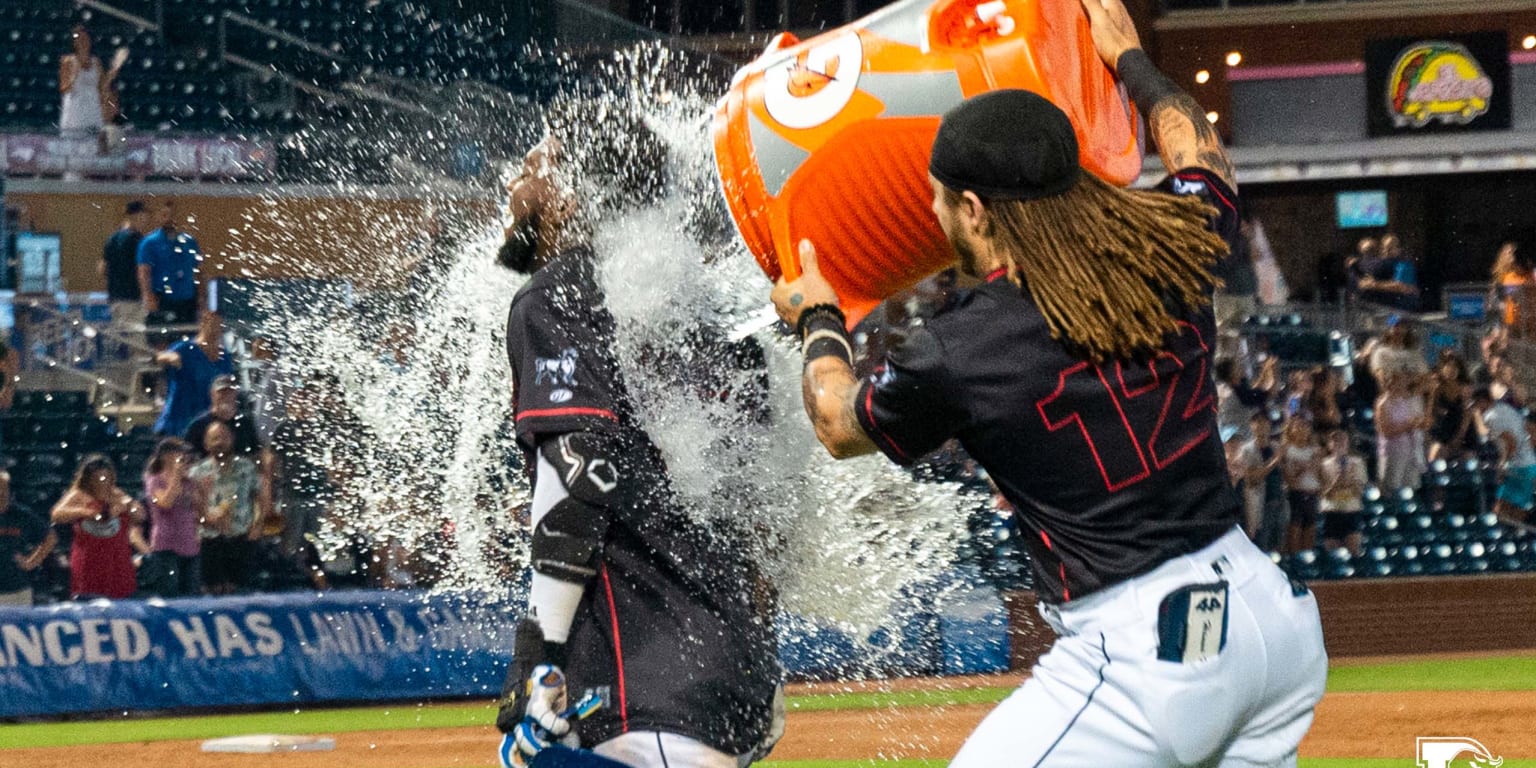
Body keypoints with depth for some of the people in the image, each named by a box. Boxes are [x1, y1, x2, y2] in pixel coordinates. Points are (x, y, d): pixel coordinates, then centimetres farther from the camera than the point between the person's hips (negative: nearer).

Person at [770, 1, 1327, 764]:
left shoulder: (955, 353, -9)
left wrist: (818, 319, 34)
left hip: (1138, 649, -7)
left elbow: (841, 426, 15)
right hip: (1269, 605, 7)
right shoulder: (1168, 257, 3)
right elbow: (1201, 156, 30)